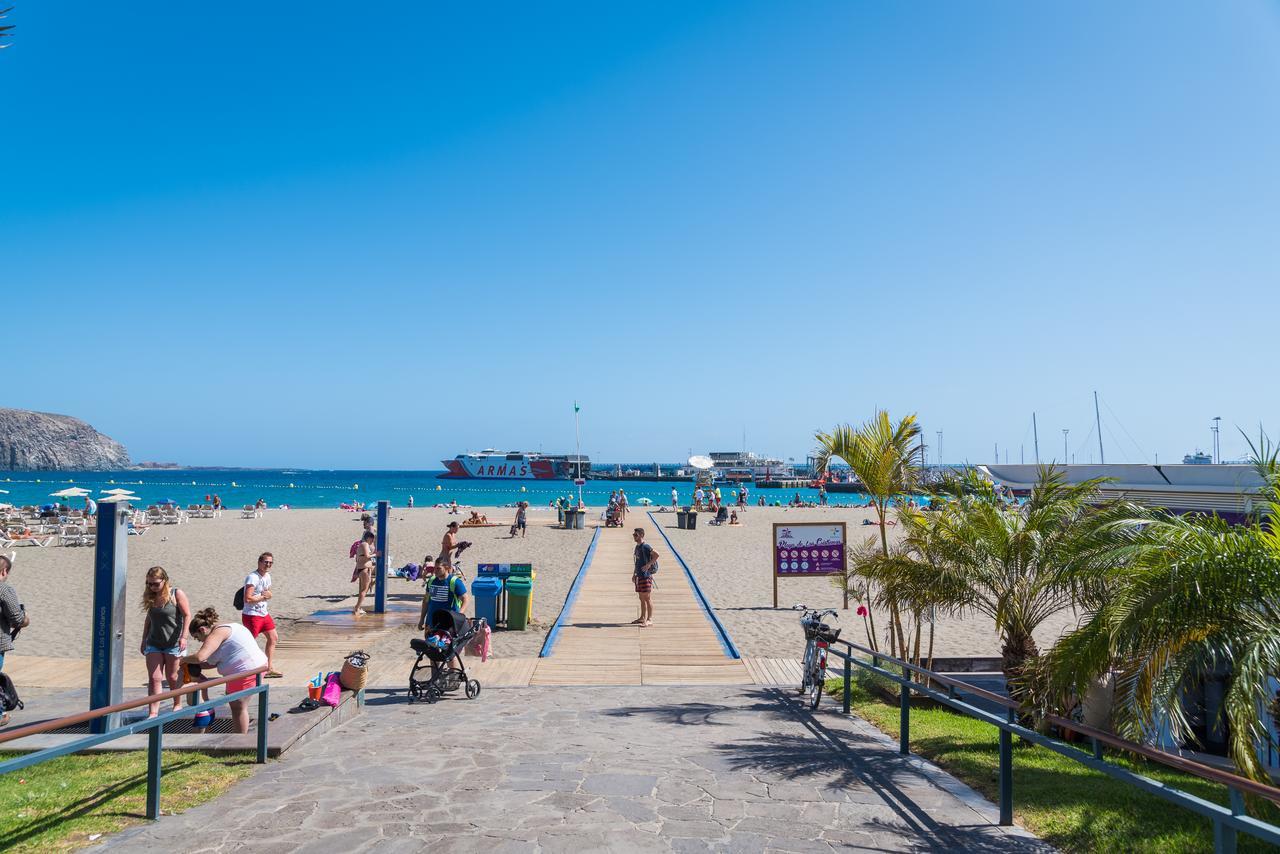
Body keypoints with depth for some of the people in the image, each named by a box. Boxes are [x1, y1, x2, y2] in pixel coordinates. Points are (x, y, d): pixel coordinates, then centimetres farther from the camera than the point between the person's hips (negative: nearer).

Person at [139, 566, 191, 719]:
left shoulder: (177, 594, -10)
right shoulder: (150, 597, 6)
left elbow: (187, 615, -12)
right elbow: (149, 619, 16)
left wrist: (184, 636, -20)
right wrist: (144, 640, 17)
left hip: (174, 643, -4)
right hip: (154, 644, 4)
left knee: (172, 677, 8)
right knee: (154, 678, -3)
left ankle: (177, 704, 27)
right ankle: (153, 712, -4)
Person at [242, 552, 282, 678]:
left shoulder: (267, 576, 9)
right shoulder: (252, 578, -20)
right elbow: (247, 599, -28)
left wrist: (268, 594, -3)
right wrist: (263, 597, -13)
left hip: (264, 613, 10)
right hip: (251, 615, -9)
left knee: (273, 638, 14)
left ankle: (269, 668, 23)